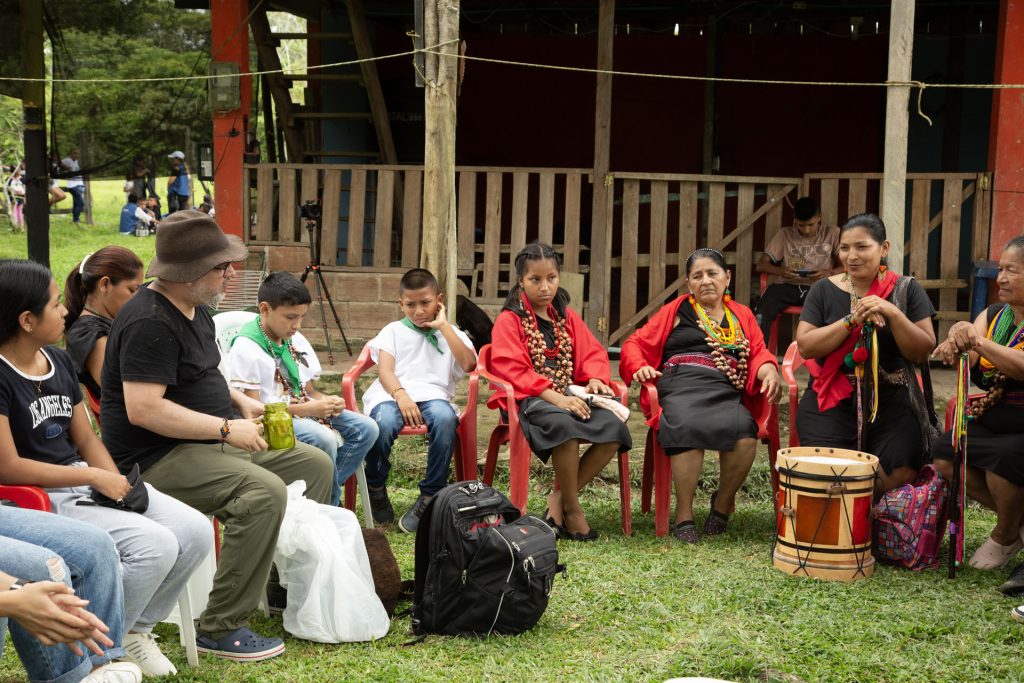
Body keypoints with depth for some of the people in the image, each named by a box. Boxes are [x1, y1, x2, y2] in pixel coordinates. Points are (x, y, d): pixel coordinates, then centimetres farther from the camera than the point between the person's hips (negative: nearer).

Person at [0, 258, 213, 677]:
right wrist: (94, 477, -16)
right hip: (42, 498, -8)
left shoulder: (59, 361, 11)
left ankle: (136, 628, 11)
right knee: (155, 545, -27)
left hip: (85, 482, 8)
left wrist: (116, 482, -4)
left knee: (196, 532, -7)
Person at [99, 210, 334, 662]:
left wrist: (240, 401, 9)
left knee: (316, 464, 7)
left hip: (211, 441, 10)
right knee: (265, 492, -32)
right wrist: (228, 428, -22)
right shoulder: (150, 322, -21)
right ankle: (219, 630, -23)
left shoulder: (195, 309, 12)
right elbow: (143, 409, -28)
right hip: (156, 459, -10)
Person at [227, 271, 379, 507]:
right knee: (324, 439, -33)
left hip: (305, 412, 8)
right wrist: (306, 409, -21)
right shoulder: (246, 347, -12)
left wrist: (326, 401, -6)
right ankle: (328, 504, -10)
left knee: (366, 428, -7)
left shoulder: (296, 340, 12)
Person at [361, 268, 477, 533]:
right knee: (383, 422, -37)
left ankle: (430, 496, -24)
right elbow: (385, 370, 4)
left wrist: (443, 326, 3)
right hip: (392, 394, 0)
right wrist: (401, 396, -17)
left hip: (433, 395, 0)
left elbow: (469, 364, 0)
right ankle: (376, 488, -9)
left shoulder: (451, 333, 22)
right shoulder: (393, 331, 22)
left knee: (445, 418, -38)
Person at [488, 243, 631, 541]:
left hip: (567, 396, 6)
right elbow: (512, 370, -11)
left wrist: (594, 379, -7)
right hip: (528, 399, -6)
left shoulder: (568, 317, 20)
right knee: (563, 424, -39)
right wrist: (554, 397, -22)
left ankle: (559, 500, -11)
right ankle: (572, 509, -19)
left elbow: (593, 353, 18)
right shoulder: (509, 320, 1)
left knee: (614, 428, -23)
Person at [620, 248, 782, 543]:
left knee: (744, 431, -32)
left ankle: (724, 501, -5)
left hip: (727, 393, 2)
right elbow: (635, 344, 16)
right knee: (689, 427, -37)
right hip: (681, 388, -2)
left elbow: (759, 353, 18)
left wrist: (768, 370, -5)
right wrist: (639, 368, -5)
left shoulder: (742, 316, 26)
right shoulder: (677, 311, 18)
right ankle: (684, 513, -22)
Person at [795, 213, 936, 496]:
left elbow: (923, 353, 0)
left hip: (892, 400, 0)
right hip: (833, 399, 0)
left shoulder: (906, 289, 5)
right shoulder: (824, 290, 6)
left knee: (901, 474, -22)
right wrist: (852, 320, -14)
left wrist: (893, 314, -15)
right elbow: (806, 346, -3)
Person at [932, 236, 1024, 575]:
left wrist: (978, 341, -31)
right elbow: (969, 366, -3)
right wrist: (957, 344, -25)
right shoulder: (993, 315, 9)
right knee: (944, 455, -12)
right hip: (990, 424, 7)